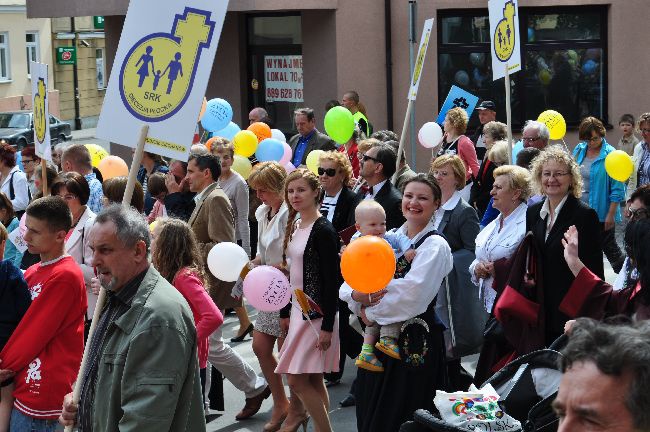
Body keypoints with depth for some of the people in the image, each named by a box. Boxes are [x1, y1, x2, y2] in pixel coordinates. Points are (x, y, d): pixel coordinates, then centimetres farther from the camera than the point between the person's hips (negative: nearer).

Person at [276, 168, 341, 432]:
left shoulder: (323, 230, -14)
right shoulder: (294, 227, 10)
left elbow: (332, 280, -17)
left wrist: (328, 326, -19)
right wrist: (285, 312, 17)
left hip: (317, 313, -8)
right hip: (298, 309, 8)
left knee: (297, 380, -9)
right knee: (313, 381, 11)